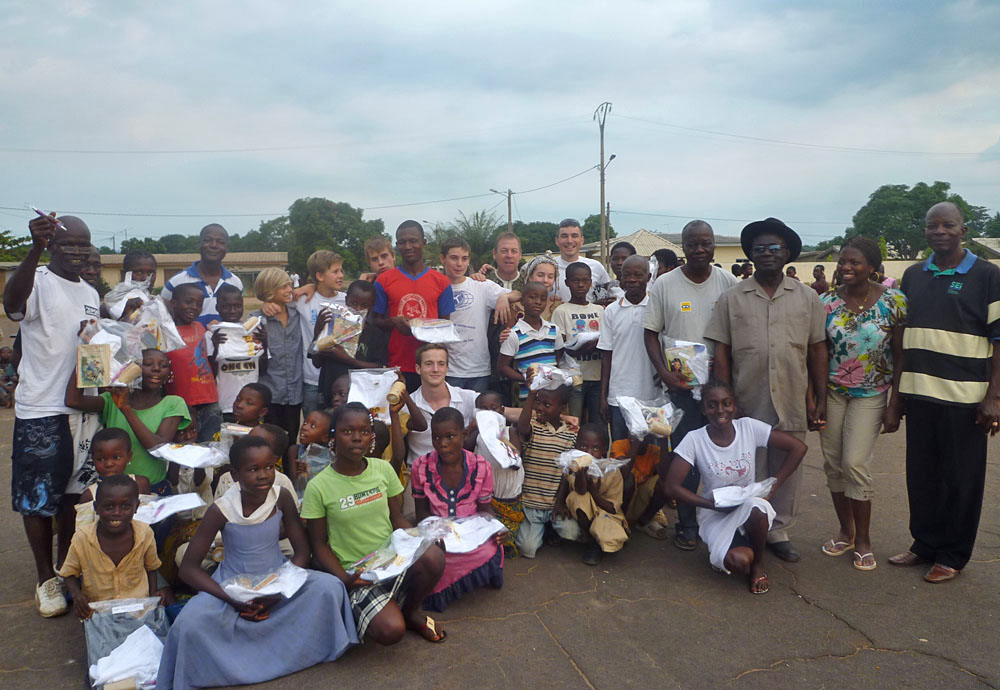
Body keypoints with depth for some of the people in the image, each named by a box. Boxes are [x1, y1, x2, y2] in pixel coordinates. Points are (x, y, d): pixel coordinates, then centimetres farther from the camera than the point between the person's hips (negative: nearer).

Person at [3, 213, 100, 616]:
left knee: (73, 494, 15)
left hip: (81, 408, 6)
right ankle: (46, 578, 18)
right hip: (40, 410, -6)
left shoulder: (91, 294, 12)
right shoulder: (38, 282, -10)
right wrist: (36, 249, -47)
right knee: (37, 497, 4)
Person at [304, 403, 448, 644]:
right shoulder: (318, 487, -9)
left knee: (433, 557, -30)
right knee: (390, 631, -26)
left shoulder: (383, 469, 1)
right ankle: (358, 614, 11)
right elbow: (320, 545, -3)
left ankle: (410, 613, 1)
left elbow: (397, 518, 9)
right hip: (357, 575, -3)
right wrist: (345, 578, -18)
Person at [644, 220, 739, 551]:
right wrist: (663, 372, -12)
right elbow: (651, 332, 1)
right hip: (681, 384, -1)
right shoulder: (665, 284, -1)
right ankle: (686, 524, 18)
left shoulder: (729, 283, 2)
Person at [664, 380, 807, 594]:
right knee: (738, 561, -31)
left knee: (755, 506, -36)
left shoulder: (749, 427, -9)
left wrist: (771, 488, -11)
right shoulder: (694, 440, -13)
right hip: (715, 515, -1)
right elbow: (673, 486, -13)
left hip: (751, 507, 2)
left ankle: (758, 563, -5)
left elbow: (798, 447, -6)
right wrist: (713, 504, -21)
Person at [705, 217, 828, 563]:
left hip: (792, 402, 2)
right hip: (747, 403, -1)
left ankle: (779, 531, 27)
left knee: (787, 468, 11)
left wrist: (819, 399, 4)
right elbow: (721, 353, 0)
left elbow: (818, 350, 8)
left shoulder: (807, 297, 7)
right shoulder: (732, 298, 2)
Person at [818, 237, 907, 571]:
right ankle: (846, 531, 25)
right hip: (831, 391, 3)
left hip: (870, 395, -3)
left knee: (855, 464, -8)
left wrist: (895, 404, -10)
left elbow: (901, 355, -6)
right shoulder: (826, 302, -3)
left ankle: (863, 539, 11)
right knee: (833, 463, 7)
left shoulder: (893, 301, -9)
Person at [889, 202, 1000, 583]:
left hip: (964, 398, -4)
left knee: (960, 479, 6)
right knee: (920, 474, 12)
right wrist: (897, 388, 11)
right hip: (919, 394, 4)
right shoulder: (912, 276, 9)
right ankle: (924, 544, 27)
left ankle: (952, 556, 19)